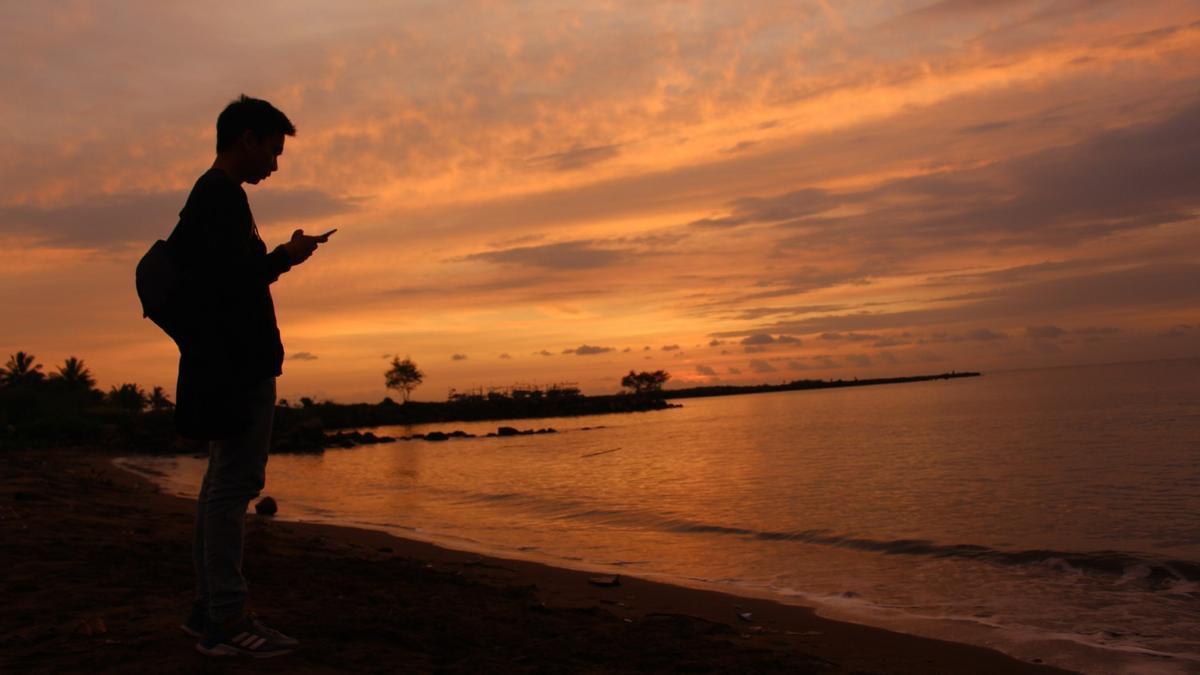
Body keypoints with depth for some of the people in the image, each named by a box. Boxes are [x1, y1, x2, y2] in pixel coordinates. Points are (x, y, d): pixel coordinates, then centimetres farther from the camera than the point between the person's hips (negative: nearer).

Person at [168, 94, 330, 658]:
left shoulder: (208, 196, 21)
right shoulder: (223, 195, -11)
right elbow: (234, 280, -22)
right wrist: (286, 256, -11)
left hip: (227, 362, 11)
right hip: (241, 363, -11)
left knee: (223, 483, 12)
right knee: (234, 484, -9)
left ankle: (208, 610, 19)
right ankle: (227, 620, -4)